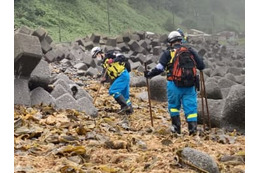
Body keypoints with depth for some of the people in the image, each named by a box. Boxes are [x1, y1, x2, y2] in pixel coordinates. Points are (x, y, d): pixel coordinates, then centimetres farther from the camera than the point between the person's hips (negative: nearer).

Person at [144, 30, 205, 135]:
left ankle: (176, 127, 18)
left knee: (173, 105, 16)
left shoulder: (168, 53, -1)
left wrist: (149, 74, 9)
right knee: (191, 106, 5)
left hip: (174, 84, -2)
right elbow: (201, 66, 8)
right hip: (190, 85, 2)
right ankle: (193, 127, -4)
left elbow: (159, 68, -7)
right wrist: (193, 65, 30)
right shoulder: (191, 51, 7)